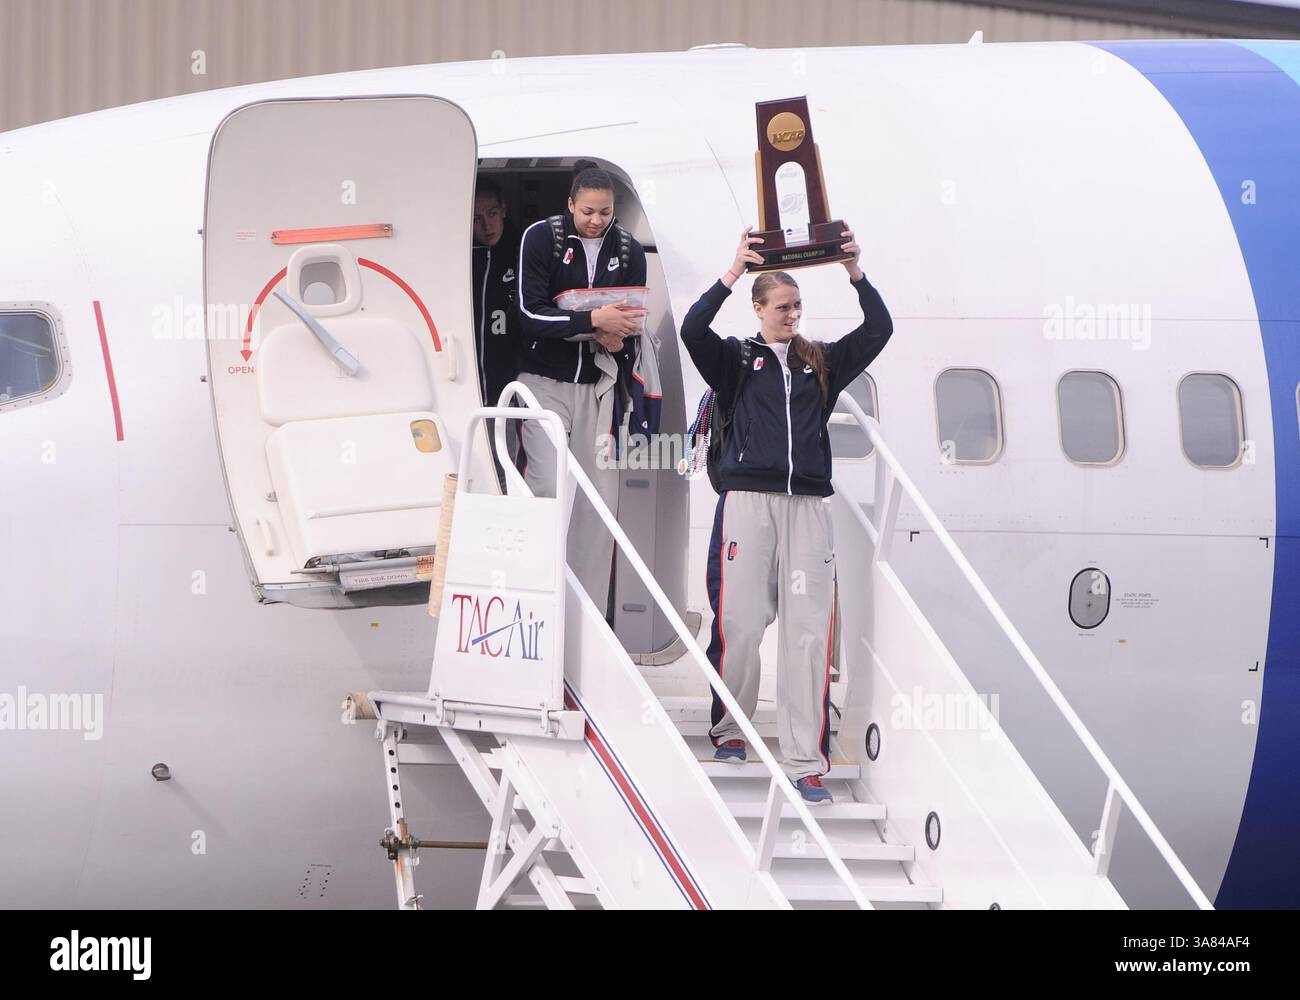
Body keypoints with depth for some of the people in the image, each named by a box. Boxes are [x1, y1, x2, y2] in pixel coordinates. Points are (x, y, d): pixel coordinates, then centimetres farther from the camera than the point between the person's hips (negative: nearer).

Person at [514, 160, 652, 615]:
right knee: (547, 487, -16)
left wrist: (618, 341, -15)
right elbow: (532, 313, -15)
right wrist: (593, 321, -26)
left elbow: (634, 321, 9)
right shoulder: (541, 238, -7)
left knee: (601, 497, -1)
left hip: (598, 384, 4)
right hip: (545, 380, -4)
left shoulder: (628, 250, 4)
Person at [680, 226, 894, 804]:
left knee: (809, 628, -7)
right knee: (740, 621, -6)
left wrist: (856, 274, -1)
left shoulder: (822, 363, 18)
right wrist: (734, 272, -15)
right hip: (748, 500, -2)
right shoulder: (737, 360, 9)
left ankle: (806, 762, -8)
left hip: (807, 505, 2)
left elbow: (878, 330, 11)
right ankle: (729, 729, 18)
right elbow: (692, 330, -9)